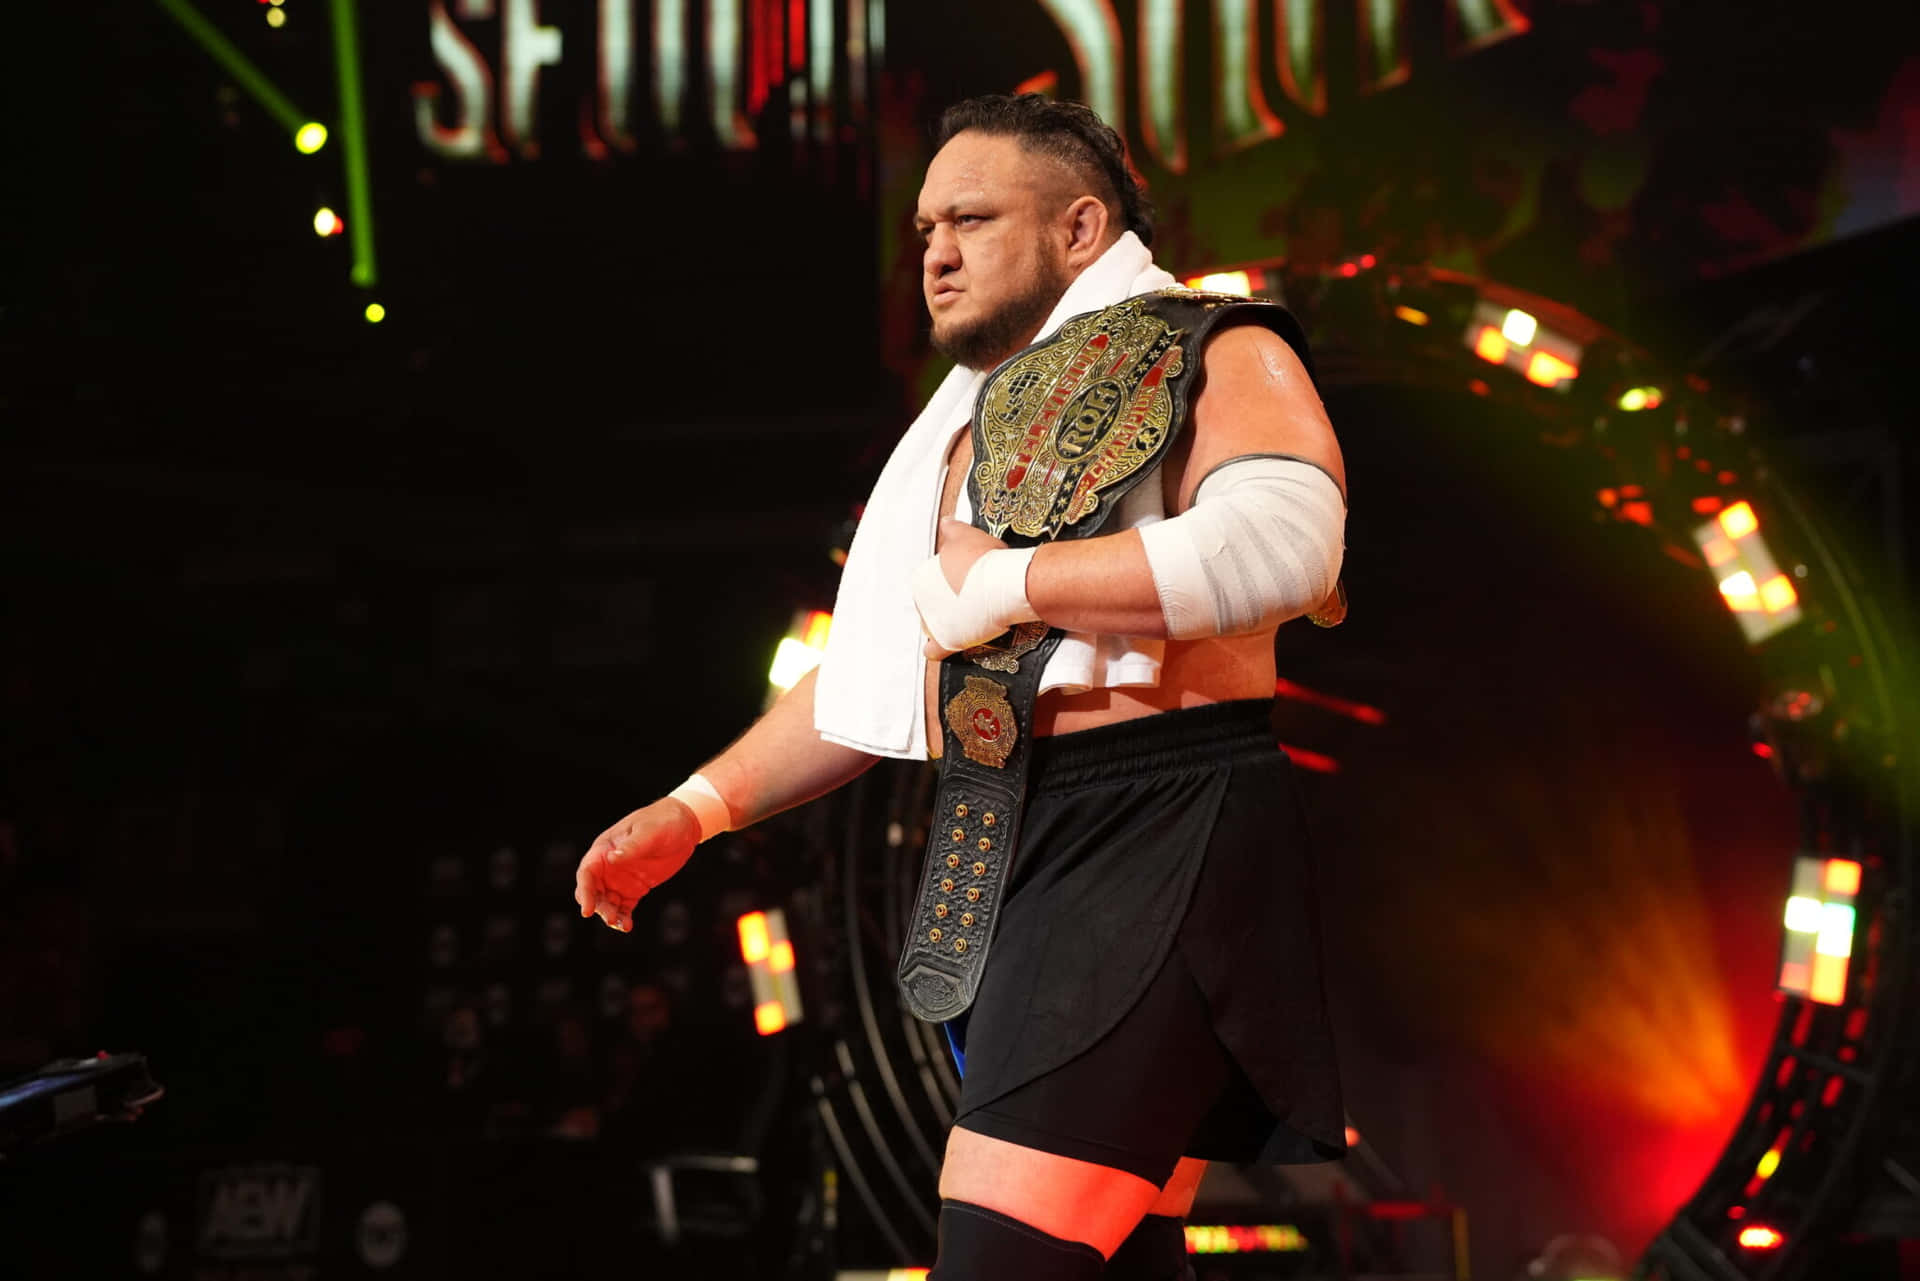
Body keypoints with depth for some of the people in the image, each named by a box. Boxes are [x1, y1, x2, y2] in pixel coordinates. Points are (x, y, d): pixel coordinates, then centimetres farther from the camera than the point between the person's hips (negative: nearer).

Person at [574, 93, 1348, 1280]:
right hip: (1009, 866, 8)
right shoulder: (970, 426, 24)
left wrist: (1002, 581, -16)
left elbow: (1281, 540, -23)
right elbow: (871, 681, 27)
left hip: (1152, 839, -8)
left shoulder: (1207, 352, -2)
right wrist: (696, 808, 15)